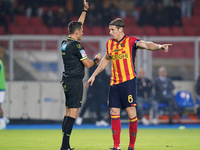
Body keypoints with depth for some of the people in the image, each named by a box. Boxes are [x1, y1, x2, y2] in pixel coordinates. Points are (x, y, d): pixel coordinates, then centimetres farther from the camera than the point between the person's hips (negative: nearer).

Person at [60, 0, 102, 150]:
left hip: (67, 80, 9)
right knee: (73, 112, -9)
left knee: (68, 112, 11)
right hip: (75, 81, -9)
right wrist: (96, 59, 8)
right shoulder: (76, 45, -15)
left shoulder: (65, 42, 10)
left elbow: (77, 25, 24)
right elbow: (87, 64, -11)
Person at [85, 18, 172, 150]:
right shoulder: (110, 43, 12)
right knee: (114, 112, 3)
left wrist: (160, 46, -41)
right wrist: (94, 75, 30)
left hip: (128, 81, -6)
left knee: (131, 111, -6)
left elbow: (146, 45, -21)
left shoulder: (131, 41, -5)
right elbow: (106, 60, 27)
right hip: (114, 83, 6)